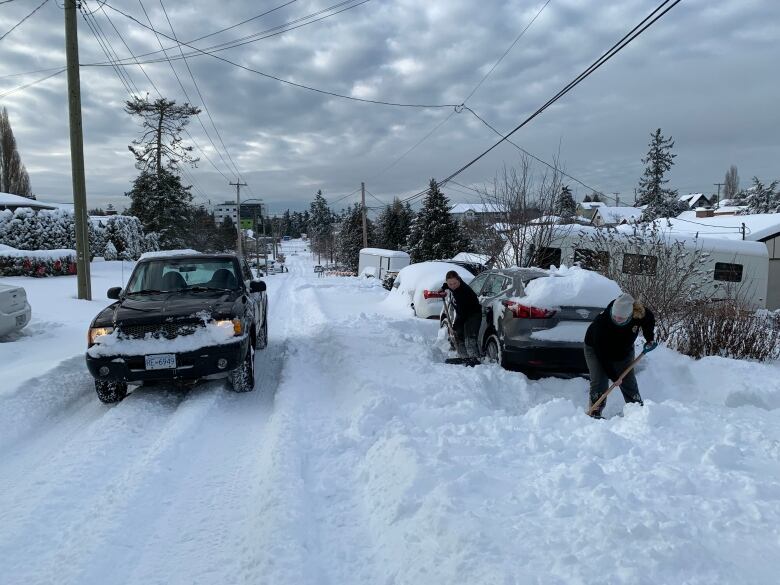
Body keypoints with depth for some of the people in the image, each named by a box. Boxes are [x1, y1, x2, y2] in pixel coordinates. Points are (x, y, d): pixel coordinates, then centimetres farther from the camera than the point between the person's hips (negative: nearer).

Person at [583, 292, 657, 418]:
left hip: (624, 351, 4)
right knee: (599, 381, -14)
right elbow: (603, 354, -32)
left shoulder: (640, 314, -29)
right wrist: (613, 376, -28)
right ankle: (594, 414, -6)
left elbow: (650, 319, 1)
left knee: (629, 381, 5)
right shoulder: (601, 322, -39)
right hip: (596, 350, -4)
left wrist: (650, 338, -6)